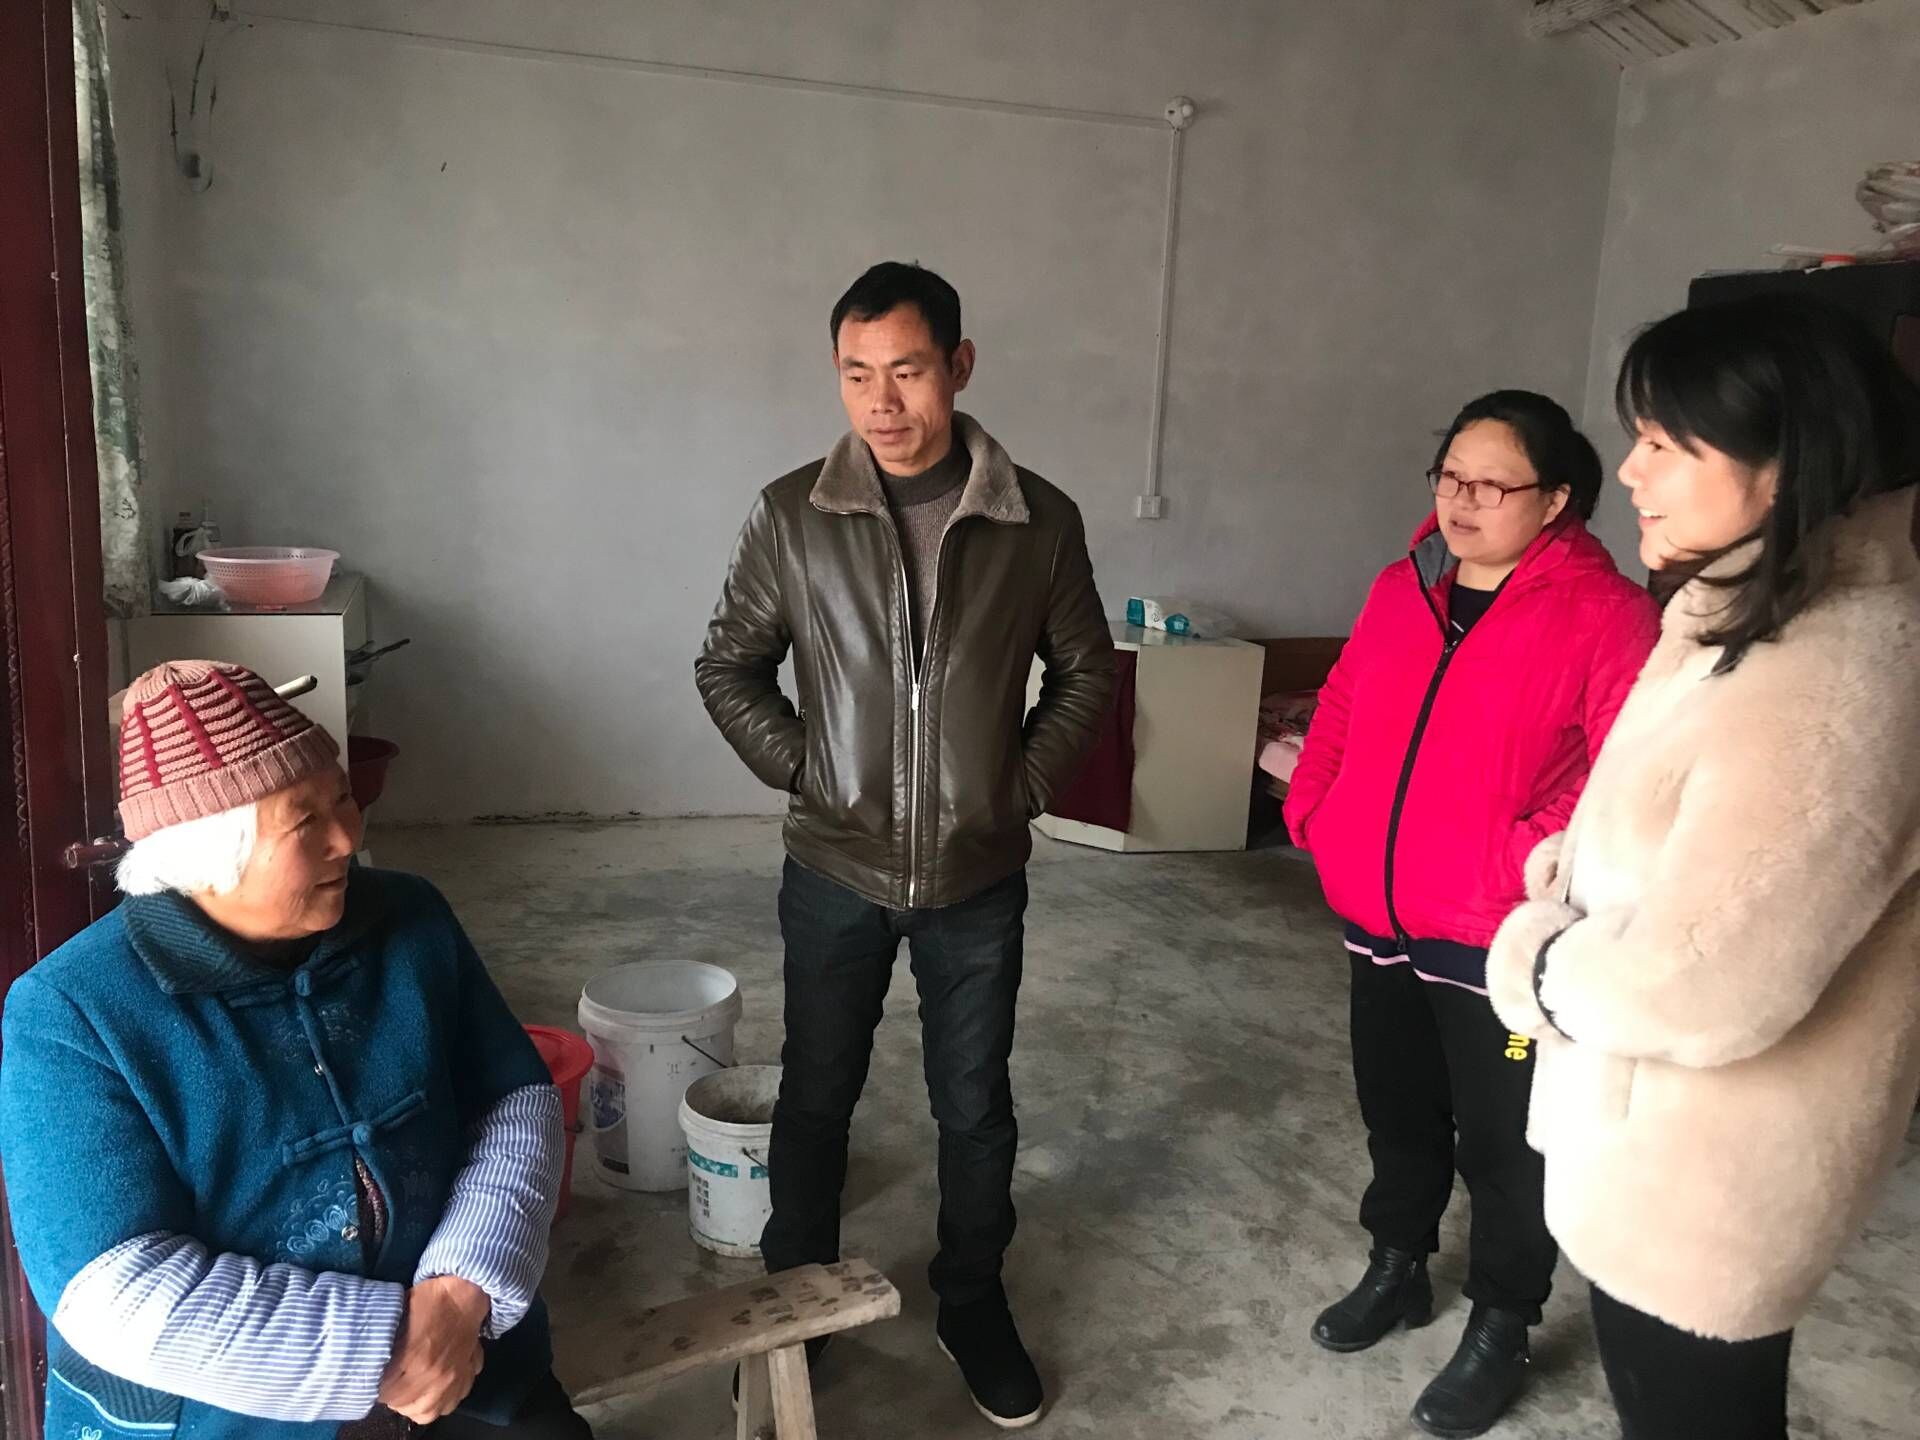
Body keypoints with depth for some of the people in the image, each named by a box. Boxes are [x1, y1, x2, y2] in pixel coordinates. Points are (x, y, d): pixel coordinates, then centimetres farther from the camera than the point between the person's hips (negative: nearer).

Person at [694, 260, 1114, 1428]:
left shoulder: (1039, 521, -8)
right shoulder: (792, 516, -9)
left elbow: (1087, 672, 4)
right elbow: (728, 669, 2)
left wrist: (1027, 786, -4)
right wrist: (802, 771, -7)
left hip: (979, 877, 0)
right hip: (836, 874, 0)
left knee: (975, 1104, 16)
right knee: (817, 1096, 16)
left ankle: (976, 1303, 39)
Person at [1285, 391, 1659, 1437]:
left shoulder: (1604, 614, -14)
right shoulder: (1400, 588, 6)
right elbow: (1340, 709, 15)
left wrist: (1528, 858, -26)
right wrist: (1313, 812, 4)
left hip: (1500, 937, -6)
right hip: (1376, 915, 6)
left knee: (1502, 1142, 11)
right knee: (1396, 1110, 22)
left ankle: (1500, 1332, 32)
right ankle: (1396, 1269, 44)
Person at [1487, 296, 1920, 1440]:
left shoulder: (1824, 686, -30)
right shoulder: (1762, 618, 4)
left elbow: (1696, 982, -32)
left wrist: (1540, 959, -13)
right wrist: (1566, 870, -2)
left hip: (1705, 1172, -9)